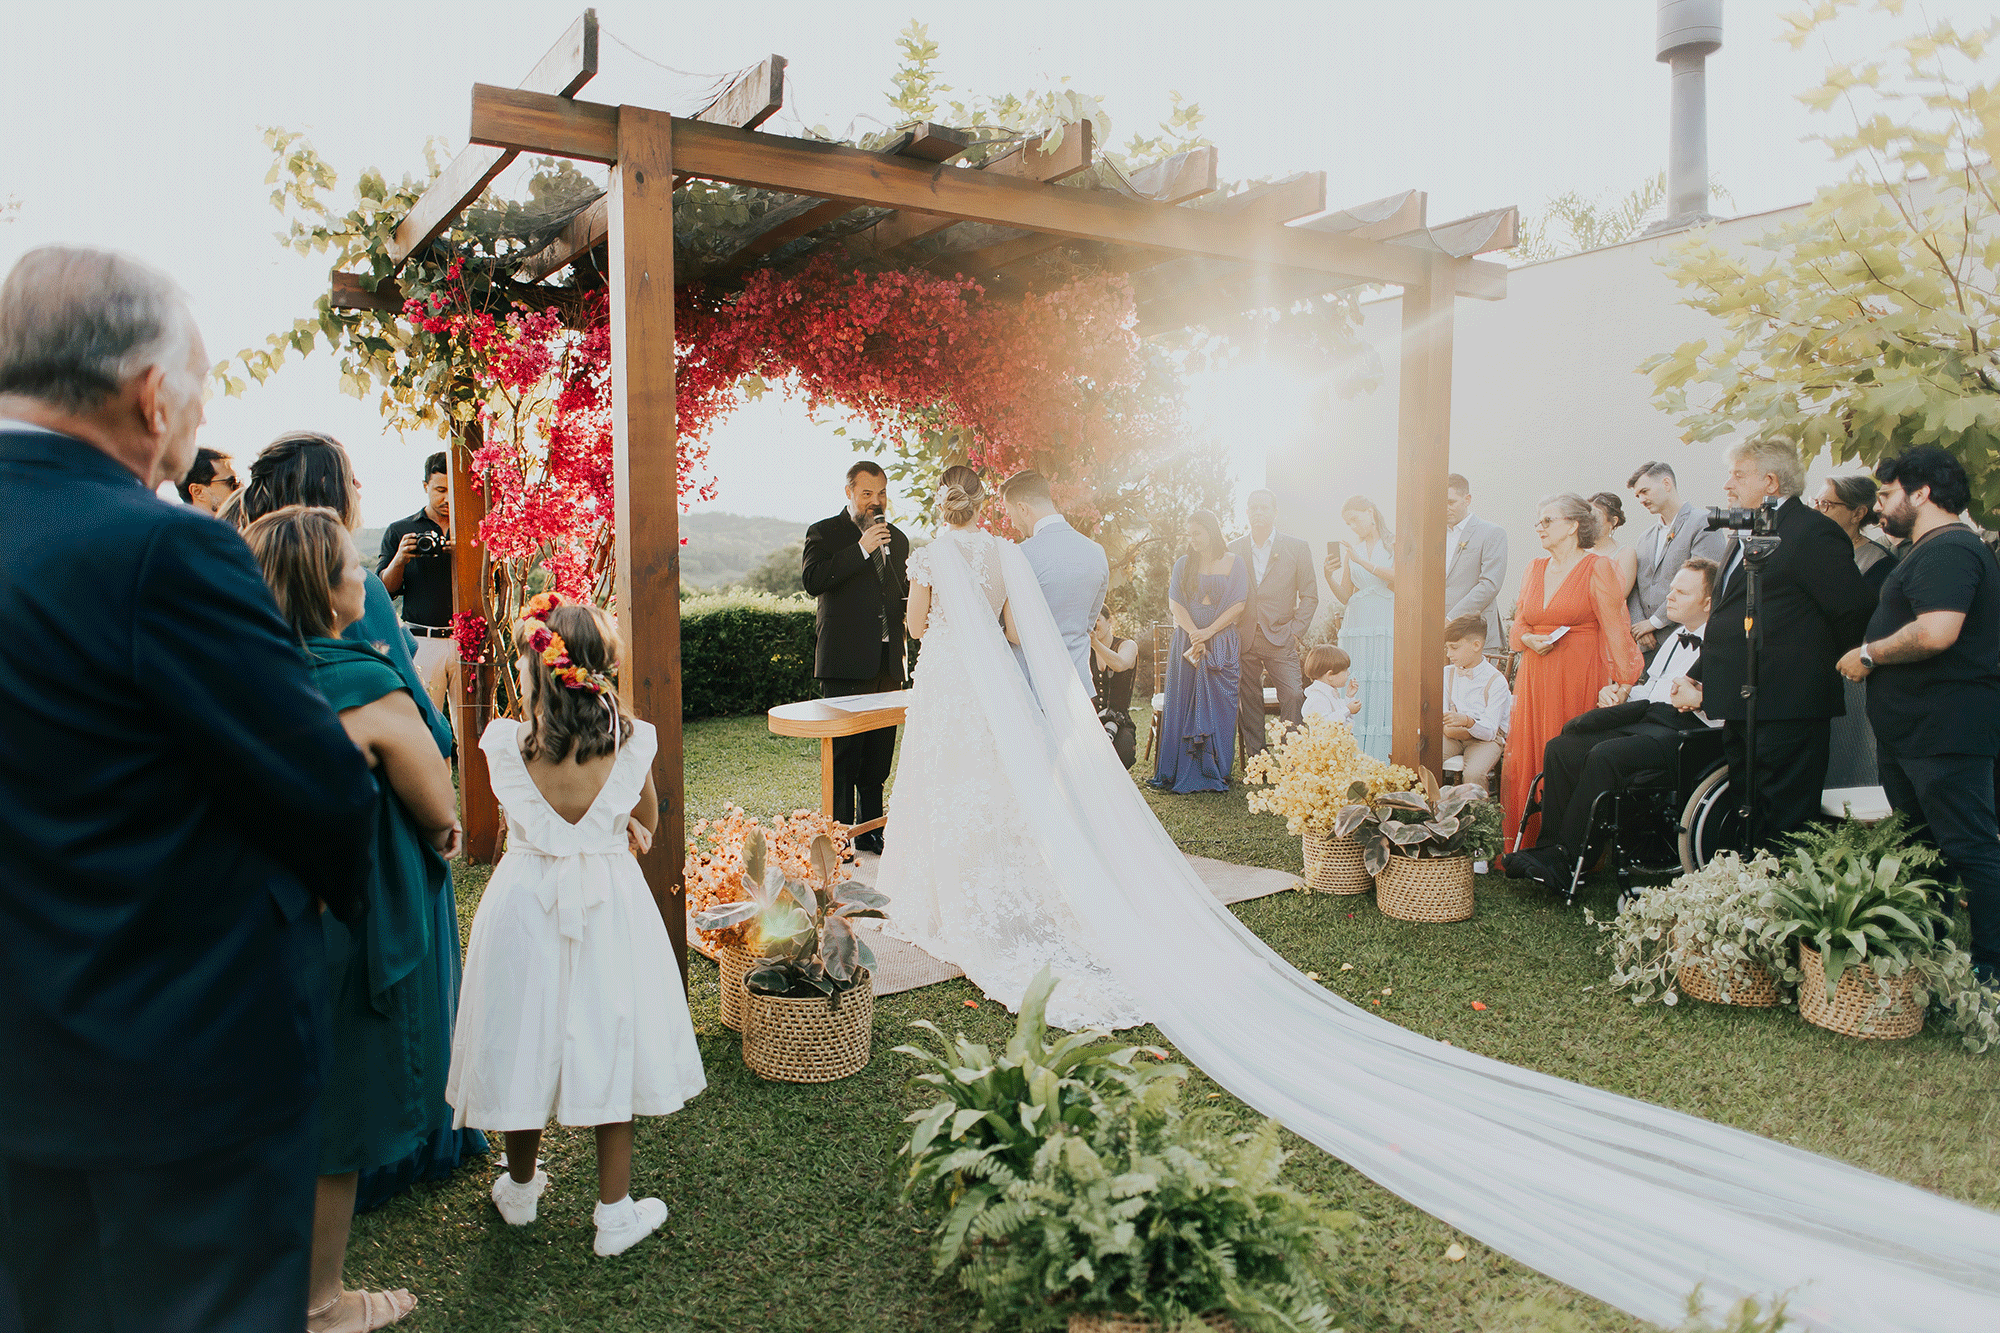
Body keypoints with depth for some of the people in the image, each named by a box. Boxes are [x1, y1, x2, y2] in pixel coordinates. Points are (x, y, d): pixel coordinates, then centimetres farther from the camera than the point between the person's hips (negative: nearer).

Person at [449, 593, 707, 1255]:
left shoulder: (507, 744, -14)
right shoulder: (630, 740, -13)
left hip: (525, 898, 1)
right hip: (611, 899, 0)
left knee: (530, 1035, 18)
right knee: (607, 1041, 11)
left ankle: (521, 1188, 39)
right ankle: (615, 1213, 20)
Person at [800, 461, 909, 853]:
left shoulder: (897, 538, 19)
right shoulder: (824, 533, 1)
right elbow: (812, 580, -17)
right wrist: (862, 549, -19)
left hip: (886, 662, 5)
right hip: (845, 661, -5)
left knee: (879, 754, 9)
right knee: (845, 754, -4)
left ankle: (871, 830, 19)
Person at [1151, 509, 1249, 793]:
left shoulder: (1235, 563, 5)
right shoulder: (1183, 564, 11)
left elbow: (1239, 604, -3)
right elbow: (1175, 603, 2)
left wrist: (1209, 632, -12)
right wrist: (1194, 634, -13)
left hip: (1222, 644, -2)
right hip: (1187, 640, 2)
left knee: (1218, 705, -2)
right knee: (1183, 703, -1)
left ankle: (1215, 774, 5)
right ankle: (1180, 773, 3)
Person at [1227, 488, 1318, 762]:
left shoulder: (1297, 548, 5)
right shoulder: (1233, 550, 9)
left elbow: (1309, 596, 6)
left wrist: (1295, 631, -3)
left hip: (1281, 639, -1)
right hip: (1243, 639, 1)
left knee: (1293, 696, -10)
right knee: (1248, 700, 3)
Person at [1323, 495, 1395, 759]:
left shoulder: (1395, 543, 6)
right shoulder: (1351, 550, 16)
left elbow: (1398, 578, -10)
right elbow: (1345, 596, 14)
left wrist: (1362, 561, -14)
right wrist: (1329, 575, -3)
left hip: (1388, 625, -3)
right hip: (1357, 626, 3)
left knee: (1385, 689, -9)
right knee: (1355, 690, -3)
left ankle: (1383, 756, -5)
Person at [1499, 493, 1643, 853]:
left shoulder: (1597, 568, -3)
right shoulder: (1534, 569, 14)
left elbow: (1614, 627, -10)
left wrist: (1625, 681, -17)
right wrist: (1529, 640, -4)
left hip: (1579, 678, -5)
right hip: (1534, 678, 5)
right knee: (1527, 759, 1)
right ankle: (1527, 844, 9)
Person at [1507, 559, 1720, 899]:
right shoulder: (1673, 639, 26)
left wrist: (1699, 700, -28)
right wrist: (1618, 693, 13)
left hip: (1678, 731, -9)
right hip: (1639, 720, 9)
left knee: (1605, 755, -32)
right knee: (1559, 748, -11)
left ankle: (1566, 864, -26)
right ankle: (1550, 847, -14)